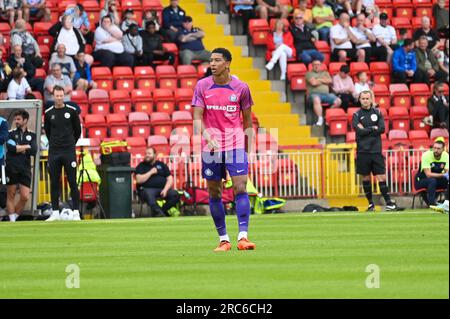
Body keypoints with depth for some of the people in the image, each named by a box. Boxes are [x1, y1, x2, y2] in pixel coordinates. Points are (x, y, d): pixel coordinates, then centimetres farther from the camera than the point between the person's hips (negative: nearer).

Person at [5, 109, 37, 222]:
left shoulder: (32, 135, 10)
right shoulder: (11, 134, 6)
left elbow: (34, 151, -4)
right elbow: (10, 147, -12)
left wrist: (19, 149, -7)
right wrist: (26, 147, -6)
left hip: (25, 169, 1)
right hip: (11, 169, -1)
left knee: (25, 197, -5)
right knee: (11, 195, 1)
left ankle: (15, 216, 14)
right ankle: (11, 220, 6)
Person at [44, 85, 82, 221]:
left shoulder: (71, 111, 0)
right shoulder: (48, 113, 4)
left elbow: (78, 130, 9)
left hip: (69, 152, -2)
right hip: (54, 153, 2)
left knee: (72, 182, -3)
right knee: (54, 183, 3)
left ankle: (76, 212, -2)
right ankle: (55, 212, 8)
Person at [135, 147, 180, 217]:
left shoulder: (162, 165, 17)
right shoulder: (141, 166, 11)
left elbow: (170, 179, 10)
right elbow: (139, 180, -5)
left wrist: (165, 189, -8)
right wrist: (151, 172, -5)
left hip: (163, 188, 3)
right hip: (147, 189, -3)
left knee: (175, 194, -24)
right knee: (149, 195, -39)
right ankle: (159, 213, -47)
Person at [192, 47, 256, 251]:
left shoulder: (240, 88, 1)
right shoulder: (202, 86, 2)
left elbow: (247, 120, 9)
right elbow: (197, 117, -2)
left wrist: (248, 148, 7)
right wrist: (204, 135, -20)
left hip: (235, 145, -2)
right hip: (211, 147, 2)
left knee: (240, 187, -14)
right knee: (214, 193, 4)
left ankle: (243, 237, -17)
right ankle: (223, 239, 12)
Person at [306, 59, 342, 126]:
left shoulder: (325, 73, 25)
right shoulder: (309, 74, 11)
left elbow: (330, 81, 6)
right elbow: (313, 83, -6)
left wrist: (319, 80, 0)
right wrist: (324, 81, 7)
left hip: (326, 93, 5)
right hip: (314, 93, -5)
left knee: (338, 101, -20)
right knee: (316, 99, -42)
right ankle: (320, 119, -41)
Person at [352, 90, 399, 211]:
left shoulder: (377, 113, 9)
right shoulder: (357, 115, 3)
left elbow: (382, 129, -3)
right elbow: (359, 131, -10)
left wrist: (366, 130, -8)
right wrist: (373, 129, -5)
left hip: (376, 151, 0)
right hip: (363, 151, 0)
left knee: (381, 177, -5)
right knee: (366, 177, 4)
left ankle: (388, 202, -5)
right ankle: (370, 203, 13)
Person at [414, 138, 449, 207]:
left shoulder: (446, 156, -8)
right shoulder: (426, 155, -23)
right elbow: (428, 174, -29)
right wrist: (443, 175, -38)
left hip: (436, 180, 5)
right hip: (421, 181, -5)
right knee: (432, 180, -37)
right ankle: (432, 204, -35)